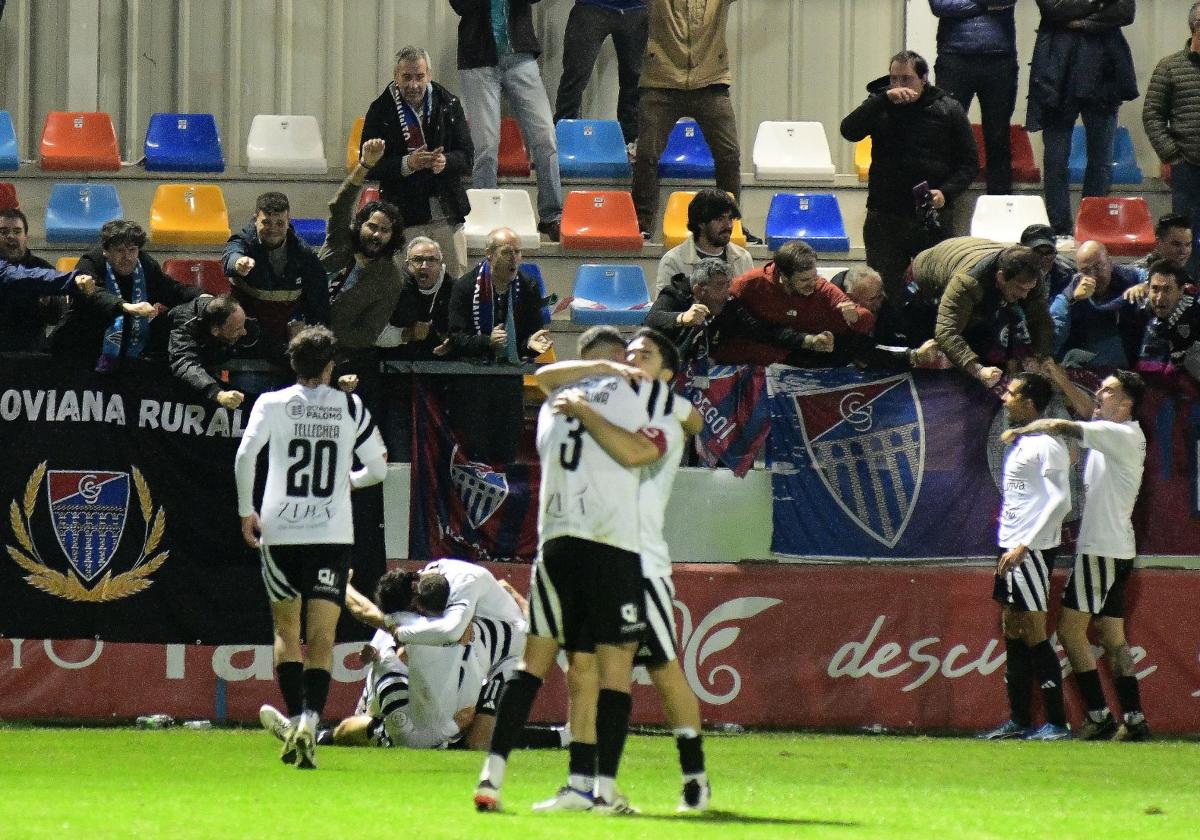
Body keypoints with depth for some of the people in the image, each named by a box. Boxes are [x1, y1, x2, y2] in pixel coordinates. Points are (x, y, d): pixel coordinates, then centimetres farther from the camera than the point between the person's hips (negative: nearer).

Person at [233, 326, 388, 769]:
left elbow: (245, 456, -10)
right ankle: (310, 721, -19)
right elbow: (378, 468, 8)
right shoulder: (351, 409, 4)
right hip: (332, 531, 0)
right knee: (322, 638, -1)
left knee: (286, 630, 13)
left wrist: (246, 511, 2)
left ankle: (295, 720, 2)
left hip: (279, 532, 0)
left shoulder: (272, 404, 1)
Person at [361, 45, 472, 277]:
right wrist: (407, 164, -21)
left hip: (447, 213, 2)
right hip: (404, 217, -2)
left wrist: (445, 162, -20)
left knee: (458, 280, 4)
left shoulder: (449, 105, 5)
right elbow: (370, 167, -5)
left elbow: (467, 157, 3)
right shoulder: (381, 111, -1)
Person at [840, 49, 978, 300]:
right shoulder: (880, 105, 7)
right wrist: (885, 99, -19)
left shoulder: (948, 109, 4)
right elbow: (850, 131, -11)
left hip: (933, 219, -1)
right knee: (885, 293, 0)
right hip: (885, 220, 1)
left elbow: (969, 162, 6)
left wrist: (946, 192, -11)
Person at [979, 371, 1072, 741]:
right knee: (1012, 633, 9)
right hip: (1011, 549, 10)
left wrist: (1024, 546, -22)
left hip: (1031, 551, -10)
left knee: (1034, 635, -9)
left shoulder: (1047, 444, -13)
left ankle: (1056, 722, -8)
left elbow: (1060, 502, -20)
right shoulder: (1019, 442, 16)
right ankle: (1019, 720, 12)